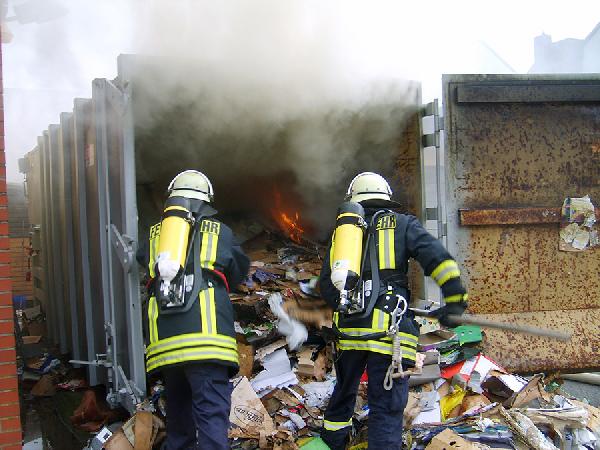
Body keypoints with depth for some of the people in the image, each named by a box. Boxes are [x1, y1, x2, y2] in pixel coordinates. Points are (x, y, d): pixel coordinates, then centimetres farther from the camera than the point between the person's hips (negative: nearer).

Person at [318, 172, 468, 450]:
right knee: (386, 407, 2)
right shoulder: (403, 225, 7)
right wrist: (455, 297, -3)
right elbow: (437, 256, -7)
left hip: (348, 329, 4)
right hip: (390, 330, -4)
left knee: (344, 392, 25)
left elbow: (326, 285, 15)